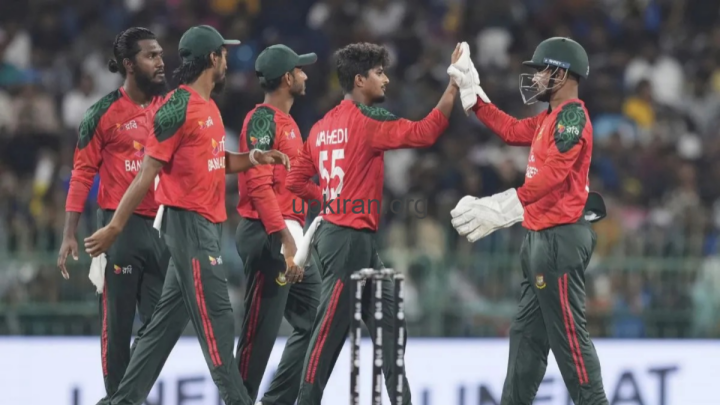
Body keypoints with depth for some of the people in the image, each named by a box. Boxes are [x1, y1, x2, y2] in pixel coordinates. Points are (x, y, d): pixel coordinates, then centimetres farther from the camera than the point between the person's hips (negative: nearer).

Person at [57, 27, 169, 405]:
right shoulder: (104, 113, -4)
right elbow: (83, 173, -4)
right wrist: (70, 235, -10)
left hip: (162, 226, 5)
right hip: (120, 227, -5)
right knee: (117, 323, -2)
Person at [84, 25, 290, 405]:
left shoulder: (210, 108, 15)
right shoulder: (178, 108, -13)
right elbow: (147, 172, -15)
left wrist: (253, 158, 6)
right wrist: (114, 227, -15)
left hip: (206, 224, 10)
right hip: (187, 221, -10)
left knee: (168, 320, 11)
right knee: (215, 317, -9)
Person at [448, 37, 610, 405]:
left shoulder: (571, 116, -15)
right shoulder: (552, 119, 17)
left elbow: (554, 173, -27)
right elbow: (512, 131, 27)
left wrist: (509, 205, -35)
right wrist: (473, 94, 23)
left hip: (560, 238, -11)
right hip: (543, 236, 11)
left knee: (566, 333, -9)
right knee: (527, 332, 13)